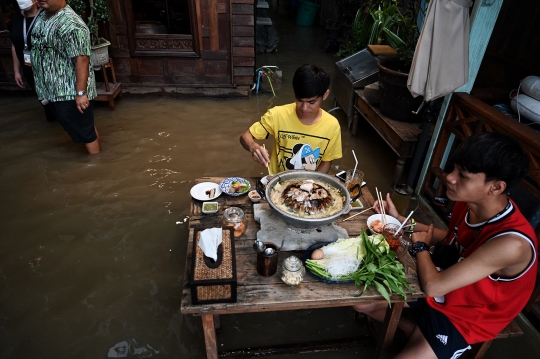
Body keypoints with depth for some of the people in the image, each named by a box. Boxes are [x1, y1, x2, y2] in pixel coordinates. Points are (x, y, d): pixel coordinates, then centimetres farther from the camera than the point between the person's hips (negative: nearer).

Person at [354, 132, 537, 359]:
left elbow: (433, 285, -32)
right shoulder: (468, 203, -13)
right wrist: (398, 219, 0)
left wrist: (420, 245, -12)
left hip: (463, 317, -6)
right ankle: (417, 332, 19)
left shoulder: (511, 243, -36)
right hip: (444, 285, 6)